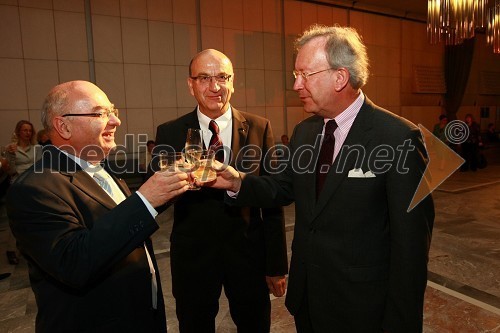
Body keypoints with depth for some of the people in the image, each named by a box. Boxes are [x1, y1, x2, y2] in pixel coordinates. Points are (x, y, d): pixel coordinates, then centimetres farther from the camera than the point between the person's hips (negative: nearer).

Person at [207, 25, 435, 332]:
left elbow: (411, 239, -17)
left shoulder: (399, 138, -19)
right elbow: (284, 188, 7)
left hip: (361, 308, -5)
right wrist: (237, 181, -11)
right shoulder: (304, 132, 1)